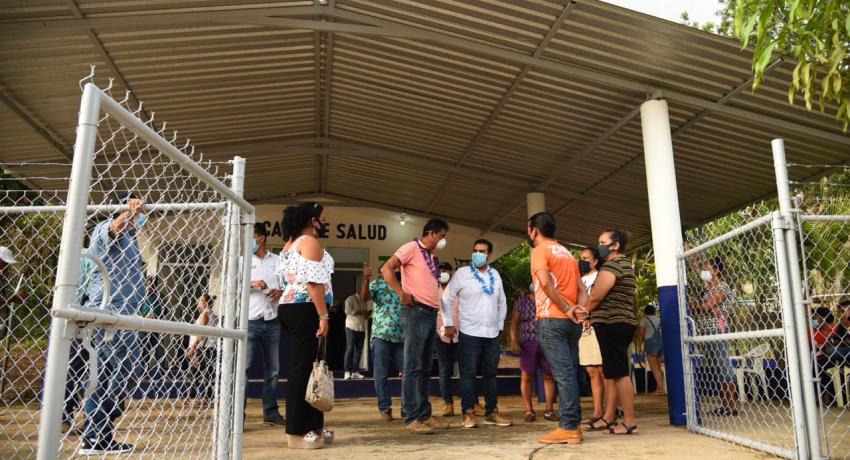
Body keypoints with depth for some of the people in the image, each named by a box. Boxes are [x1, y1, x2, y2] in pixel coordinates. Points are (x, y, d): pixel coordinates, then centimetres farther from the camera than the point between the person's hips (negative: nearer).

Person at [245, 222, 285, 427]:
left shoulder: (278, 261, 12)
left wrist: (280, 291, -5)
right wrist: (252, 283, -19)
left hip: (272, 321, 3)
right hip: (249, 320, -3)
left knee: (272, 368, 9)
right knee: (242, 367, -6)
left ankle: (271, 412, 18)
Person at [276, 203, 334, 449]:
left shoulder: (290, 244, 22)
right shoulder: (310, 242, -7)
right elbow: (314, 282, -17)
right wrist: (323, 316, -19)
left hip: (290, 308, 10)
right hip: (306, 310, -10)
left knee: (301, 368, 9)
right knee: (303, 369, -7)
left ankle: (310, 427, 14)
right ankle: (298, 432, -4)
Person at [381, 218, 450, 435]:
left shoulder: (433, 258, 20)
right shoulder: (412, 248, -4)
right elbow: (386, 269, -12)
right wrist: (402, 293, -18)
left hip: (431, 313, 8)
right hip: (416, 312, -8)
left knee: (425, 368, 11)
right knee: (413, 367, -6)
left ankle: (425, 415, 17)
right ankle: (413, 418, -3)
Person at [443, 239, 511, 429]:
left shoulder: (495, 275, 11)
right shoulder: (462, 273, -3)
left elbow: (502, 302, 20)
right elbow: (447, 298, -2)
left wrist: (500, 325, 14)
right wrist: (449, 324, -5)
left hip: (492, 334, 5)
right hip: (469, 333, -4)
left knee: (490, 374, 10)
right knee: (468, 374, -2)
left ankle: (492, 412, 18)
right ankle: (469, 413, 5)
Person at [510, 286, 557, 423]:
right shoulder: (522, 301, 7)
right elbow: (514, 321, 4)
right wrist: (514, 340, -6)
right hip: (528, 343, -1)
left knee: (549, 376, 2)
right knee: (526, 376, 0)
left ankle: (549, 410, 13)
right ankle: (529, 410, 11)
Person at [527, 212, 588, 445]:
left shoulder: (540, 251, -2)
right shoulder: (567, 253, 22)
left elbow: (545, 283, -18)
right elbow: (581, 288, 15)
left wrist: (566, 308, -12)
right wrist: (579, 309, -1)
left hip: (552, 318, -7)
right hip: (571, 321, 7)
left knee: (562, 373, -9)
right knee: (570, 372, 9)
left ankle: (568, 428, -9)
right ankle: (573, 424, 11)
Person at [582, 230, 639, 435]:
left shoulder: (612, 265, -12)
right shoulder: (625, 265, 21)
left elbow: (596, 296, -18)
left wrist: (584, 313, 0)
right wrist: (590, 314, 13)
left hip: (611, 324, -11)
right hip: (621, 323, 11)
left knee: (620, 373, -8)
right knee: (611, 373, 12)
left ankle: (630, 422, -4)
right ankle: (609, 417, 18)